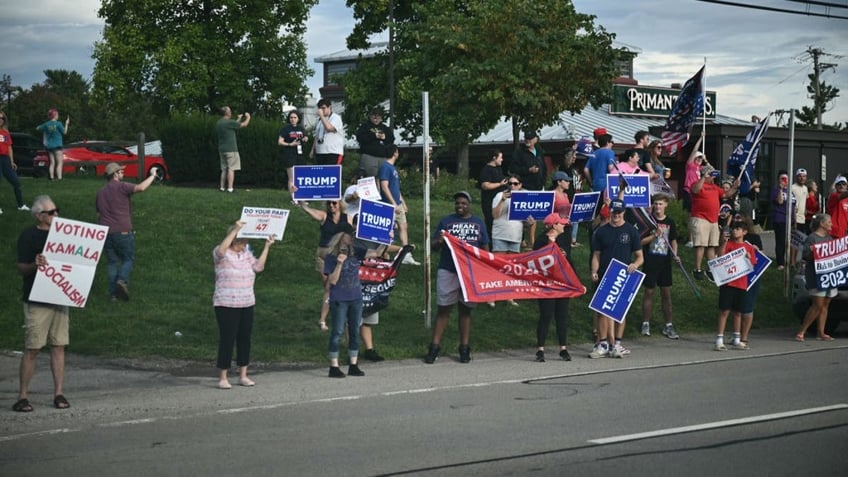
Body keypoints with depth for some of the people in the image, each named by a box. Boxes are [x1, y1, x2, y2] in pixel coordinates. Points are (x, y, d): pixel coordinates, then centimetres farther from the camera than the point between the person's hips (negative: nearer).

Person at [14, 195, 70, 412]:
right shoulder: (28, 236, -5)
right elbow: (21, 268, -9)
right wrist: (35, 265, -28)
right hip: (36, 301, -6)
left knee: (58, 346, 5)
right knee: (32, 348, -5)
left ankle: (59, 393, 9)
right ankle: (23, 396, 1)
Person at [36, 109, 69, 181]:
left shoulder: (46, 124, 3)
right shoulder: (58, 124, -10)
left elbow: (38, 128, 15)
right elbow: (64, 132, -2)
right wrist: (66, 124, 8)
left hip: (49, 146, 5)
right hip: (57, 146, -5)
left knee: (52, 163, 10)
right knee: (60, 162, -3)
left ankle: (52, 177, 5)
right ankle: (59, 177, -14)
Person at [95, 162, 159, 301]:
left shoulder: (100, 192, 16)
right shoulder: (121, 187, -8)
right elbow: (141, 188, -23)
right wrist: (152, 175, -10)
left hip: (106, 232, 6)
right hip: (122, 231, -6)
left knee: (112, 262, 10)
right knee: (128, 259, 8)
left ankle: (114, 293, 6)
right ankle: (122, 280, -17)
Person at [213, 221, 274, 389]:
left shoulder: (246, 253, 12)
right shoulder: (222, 254, -8)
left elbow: (258, 267, 1)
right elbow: (221, 250, -31)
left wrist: (267, 247, -4)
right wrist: (235, 229, -32)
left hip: (247, 304, 6)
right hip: (226, 305, -6)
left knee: (245, 338, 8)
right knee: (227, 339, -5)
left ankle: (243, 375, 17)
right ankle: (222, 377, 1)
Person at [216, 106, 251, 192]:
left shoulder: (218, 123, 10)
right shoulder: (229, 122, -13)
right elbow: (244, 124, -5)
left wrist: (239, 119, 31)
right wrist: (248, 117, 14)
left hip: (222, 149, 8)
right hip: (231, 149, -8)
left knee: (224, 169, 11)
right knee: (231, 169, -6)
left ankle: (222, 187, 8)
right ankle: (230, 188, -11)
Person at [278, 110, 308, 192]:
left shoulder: (301, 128, 12)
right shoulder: (286, 128, -3)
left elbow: (305, 137, 26)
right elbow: (280, 142, -5)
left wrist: (305, 139, 2)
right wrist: (290, 144, -18)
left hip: (300, 155, 5)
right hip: (289, 156, -5)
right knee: (292, 179, -4)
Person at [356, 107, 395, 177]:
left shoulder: (385, 128, 21)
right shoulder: (365, 126, 10)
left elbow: (392, 139, 16)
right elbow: (359, 138, -6)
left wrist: (385, 137, -5)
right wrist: (374, 136, -10)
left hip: (383, 157, 4)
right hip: (368, 156, -4)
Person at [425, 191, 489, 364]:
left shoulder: (478, 223, 11)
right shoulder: (446, 221, 6)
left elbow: (484, 248, 12)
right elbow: (433, 245, 5)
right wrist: (439, 241, -19)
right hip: (448, 271, -1)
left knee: (465, 310, 9)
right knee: (443, 309, -1)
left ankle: (464, 348, 14)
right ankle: (435, 347, 2)